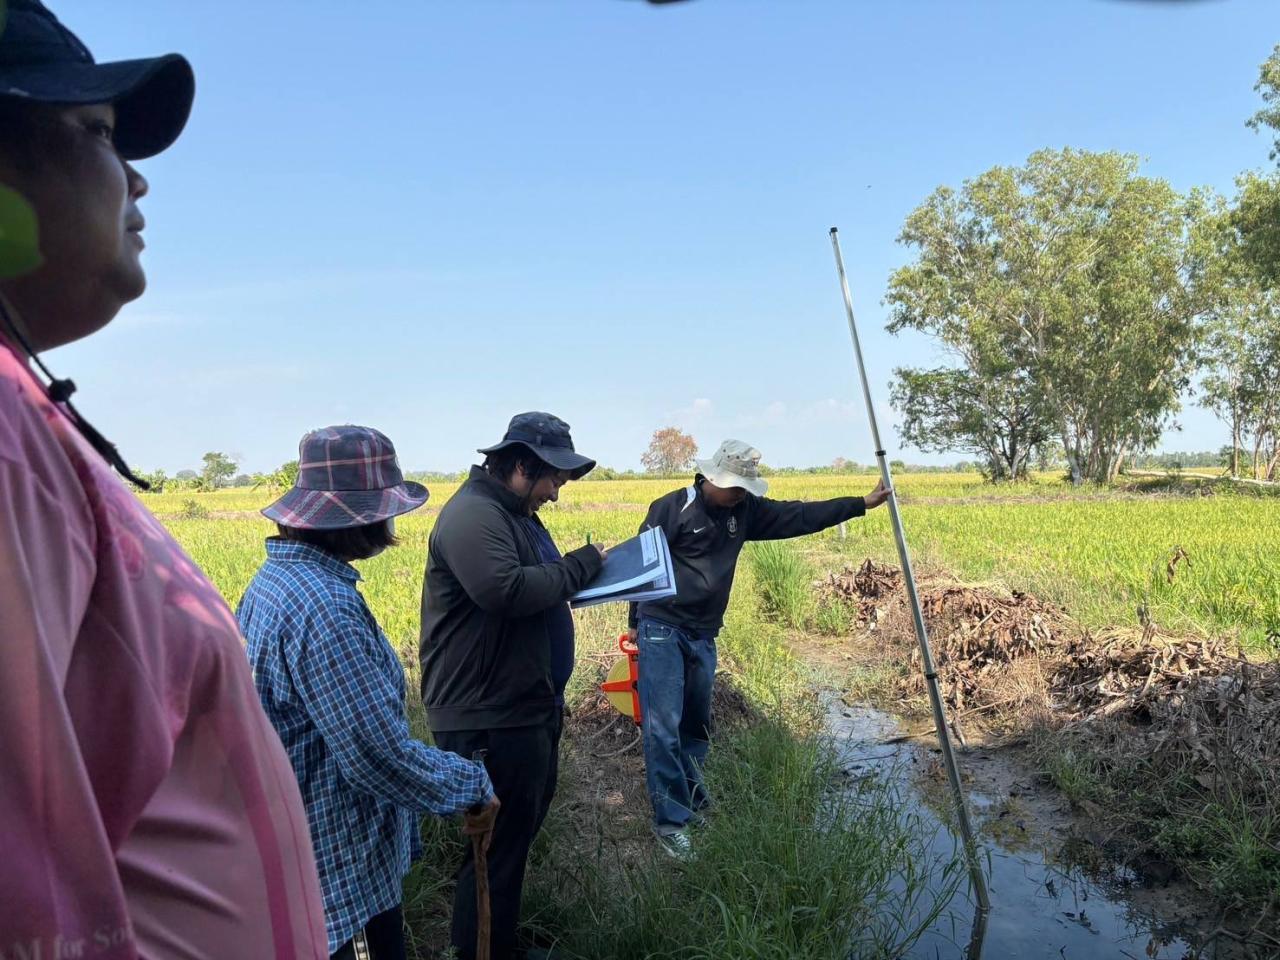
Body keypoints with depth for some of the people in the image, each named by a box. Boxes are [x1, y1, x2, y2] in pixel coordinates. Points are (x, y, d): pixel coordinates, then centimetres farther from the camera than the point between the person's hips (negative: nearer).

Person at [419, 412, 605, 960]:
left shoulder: (517, 513, 14)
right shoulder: (472, 514, -20)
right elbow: (507, 590, -34)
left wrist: (582, 573, 4)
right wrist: (582, 564, -20)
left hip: (529, 705, 11)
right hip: (489, 717, -11)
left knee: (524, 825, 24)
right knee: (500, 842, 3)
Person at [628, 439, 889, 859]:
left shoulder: (744, 511, 5)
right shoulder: (672, 508, -12)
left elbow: (799, 516, 5)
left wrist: (861, 503, 3)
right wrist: (635, 623, -2)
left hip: (703, 635, 6)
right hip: (661, 630, -6)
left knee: (697, 725, 15)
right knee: (663, 728, -8)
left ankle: (692, 801, 32)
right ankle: (670, 820, -1)